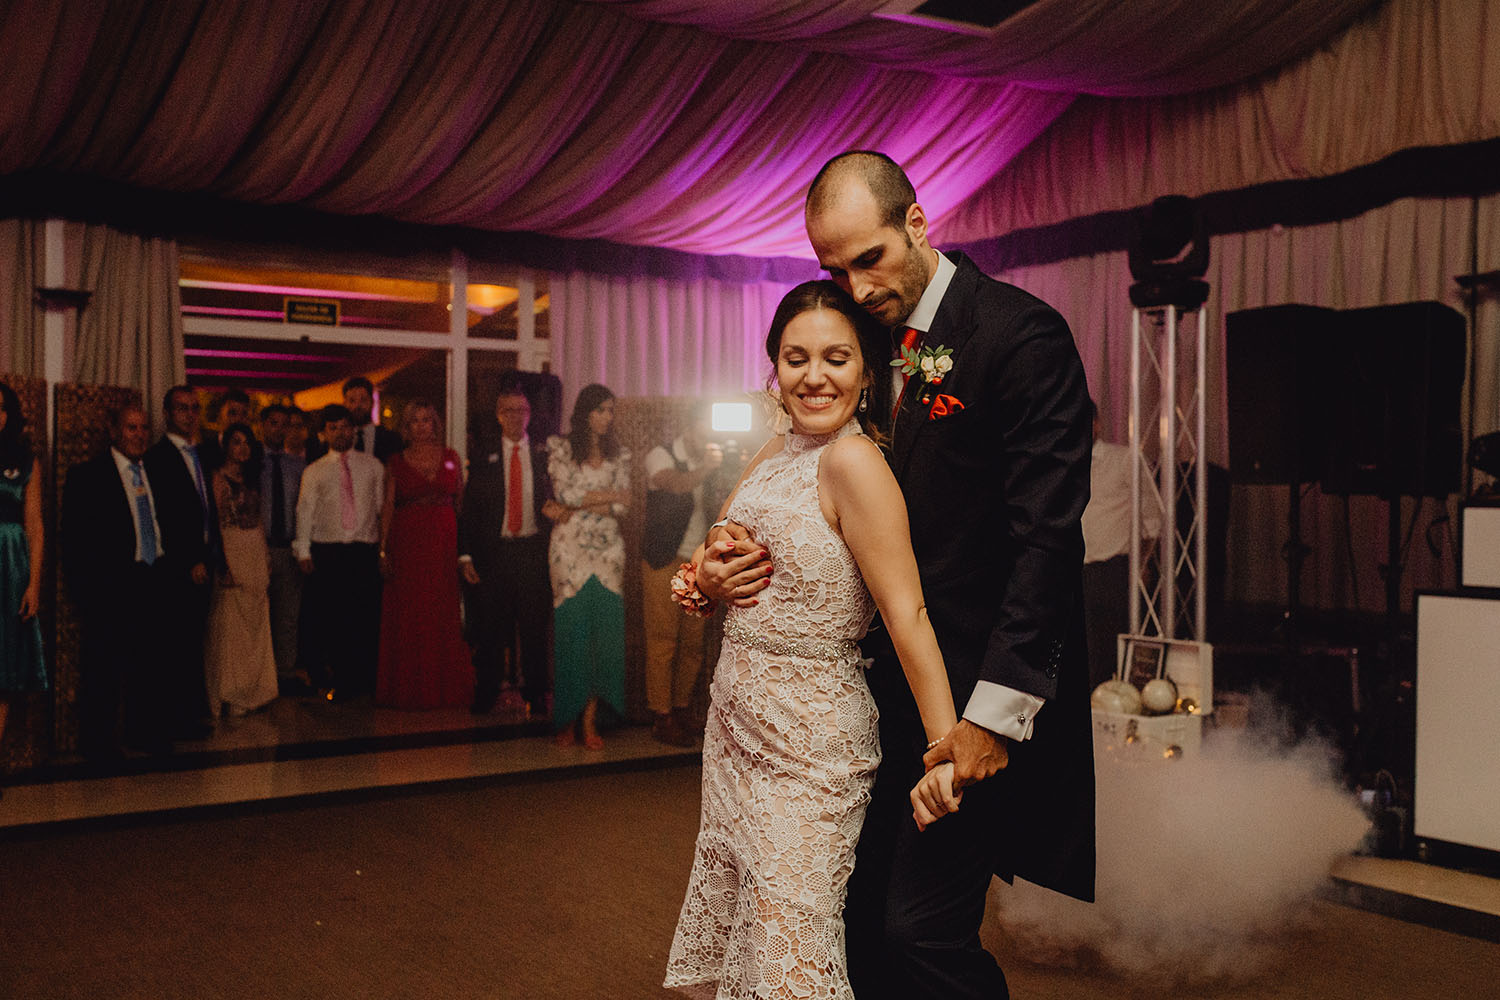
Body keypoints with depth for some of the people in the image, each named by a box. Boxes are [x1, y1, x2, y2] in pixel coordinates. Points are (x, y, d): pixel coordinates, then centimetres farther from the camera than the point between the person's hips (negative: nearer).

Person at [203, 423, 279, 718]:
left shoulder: (251, 478, 15)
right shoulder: (218, 478, -6)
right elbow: (215, 522, -12)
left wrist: (266, 557, 14)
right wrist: (224, 564, -19)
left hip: (256, 553, 7)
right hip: (231, 553, -7)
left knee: (256, 622, 9)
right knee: (229, 626, -3)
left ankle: (254, 689, 18)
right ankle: (229, 696, 4)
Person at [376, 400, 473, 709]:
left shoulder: (451, 457, 8)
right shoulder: (395, 463, 5)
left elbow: (462, 501, 7)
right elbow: (388, 507, 2)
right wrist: (385, 550, -7)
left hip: (445, 543, 1)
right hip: (407, 542, -1)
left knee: (444, 614, 3)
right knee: (407, 616, 1)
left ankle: (446, 686, 13)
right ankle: (407, 688, 11)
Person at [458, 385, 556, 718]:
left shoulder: (545, 457, 8)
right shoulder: (484, 460, 6)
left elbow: (556, 499, 13)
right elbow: (468, 510, 5)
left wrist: (555, 509, -11)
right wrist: (466, 555, -2)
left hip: (533, 550, 0)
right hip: (494, 551, 0)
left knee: (535, 625, 4)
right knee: (490, 627, 4)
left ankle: (535, 696, 15)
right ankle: (486, 695, 17)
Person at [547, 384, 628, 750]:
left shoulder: (619, 455, 12)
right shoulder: (561, 448, 4)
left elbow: (622, 505, 1)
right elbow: (565, 493, -9)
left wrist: (579, 506, -9)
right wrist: (609, 494, -3)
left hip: (607, 548, 3)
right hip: (571, 547, -3)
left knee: (604, 630, -3)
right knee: (571, 628, -4)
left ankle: (590, 719, 4)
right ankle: (567, 717, 5)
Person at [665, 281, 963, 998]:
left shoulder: (852, 461, -20)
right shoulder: (769, 459, 6)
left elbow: (906, 614, -24)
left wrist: (946, 750, -28)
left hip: (809, 743, -8)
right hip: (737, 724, 8)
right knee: (740, 924, 21)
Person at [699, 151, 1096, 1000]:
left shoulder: (1021, 334, -12)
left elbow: (1047, 538, -17)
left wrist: (995, 712, -19)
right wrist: (744, 551, -4)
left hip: (975, 690, -7)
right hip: (891, 681, 7)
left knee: (923, 929, -7)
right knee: (864, 912, 11)